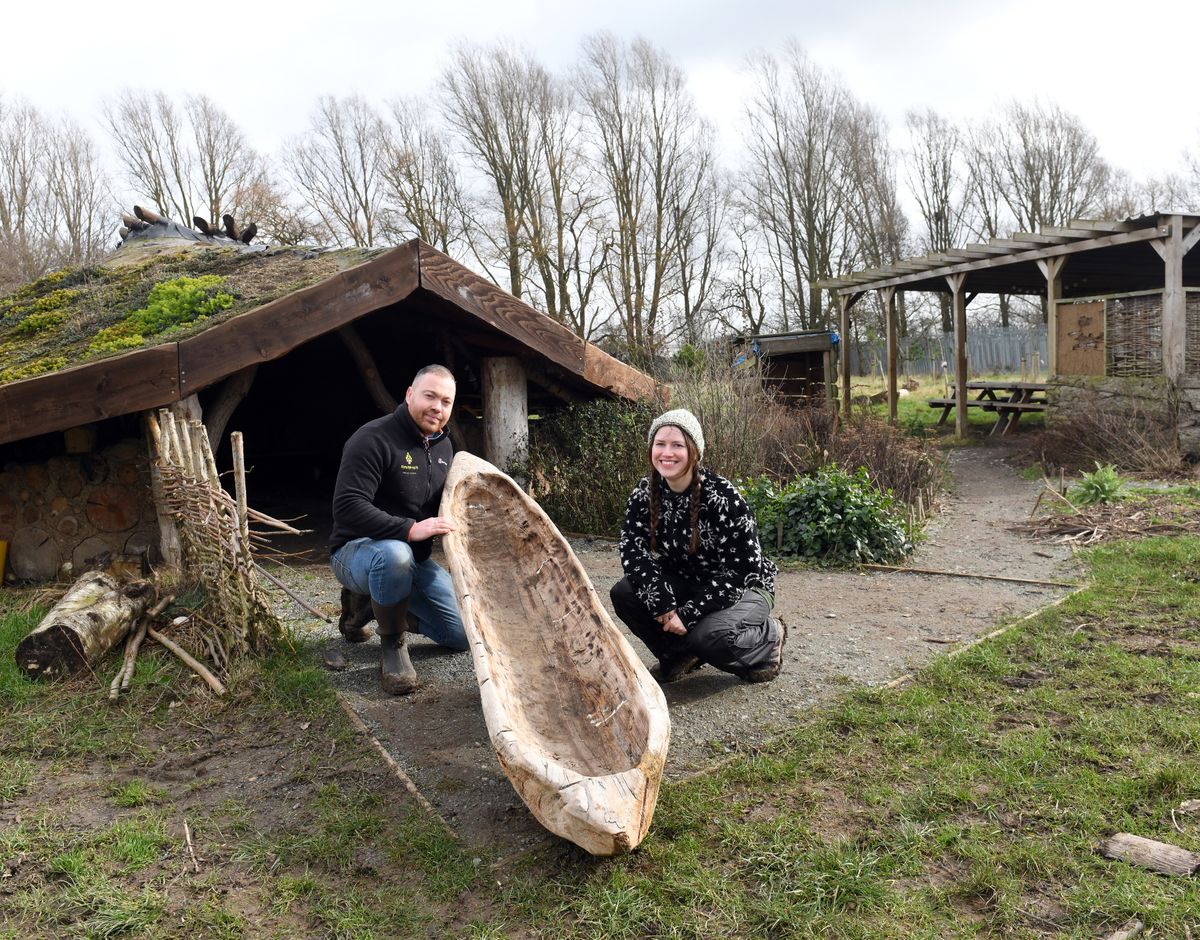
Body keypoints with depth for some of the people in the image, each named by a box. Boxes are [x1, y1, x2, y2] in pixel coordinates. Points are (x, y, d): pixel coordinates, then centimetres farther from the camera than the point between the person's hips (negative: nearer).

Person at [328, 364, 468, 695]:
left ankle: (372, 602, 20)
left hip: (415, 558, 8)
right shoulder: (374, 439, -19)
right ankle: (392, 644, -16)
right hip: (356, 552, -8)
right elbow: (347, 507, -29)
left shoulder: (443, 445, 6)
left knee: (462, 635, 2)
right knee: (395, 555, -44)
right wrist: (409, 530, -37)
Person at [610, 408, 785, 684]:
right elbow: (633, 552, -17)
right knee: (624, 594, -19)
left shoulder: (722, 496, -25)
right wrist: (663, 605, -30)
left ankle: (768, 638, 0)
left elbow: (739, 570, -24)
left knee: (711, 634, -35)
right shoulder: (644, 493, -10)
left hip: (742, 587, -5)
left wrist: (687, 615, -27)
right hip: (685, 582, 5)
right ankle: (680, 654, 5)